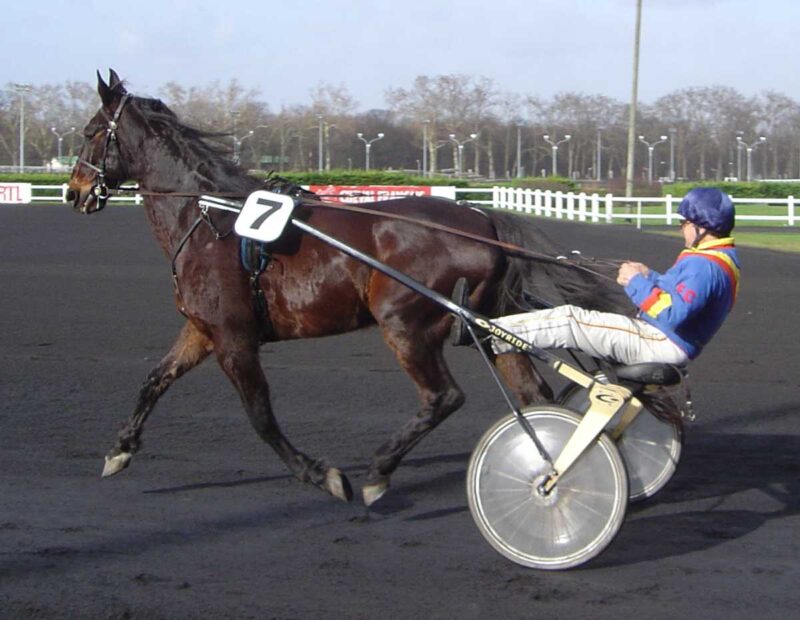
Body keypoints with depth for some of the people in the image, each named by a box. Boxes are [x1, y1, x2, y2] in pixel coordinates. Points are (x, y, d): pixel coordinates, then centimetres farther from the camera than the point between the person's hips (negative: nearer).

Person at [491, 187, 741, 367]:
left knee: (570, 320, -13)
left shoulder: (704, 266, -22)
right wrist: (649, 277, 6)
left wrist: (637, 282, -20)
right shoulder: (723, 259, 14)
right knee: (575, 318, 13)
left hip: (662, 345, -11)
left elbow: (673, 313, -31)